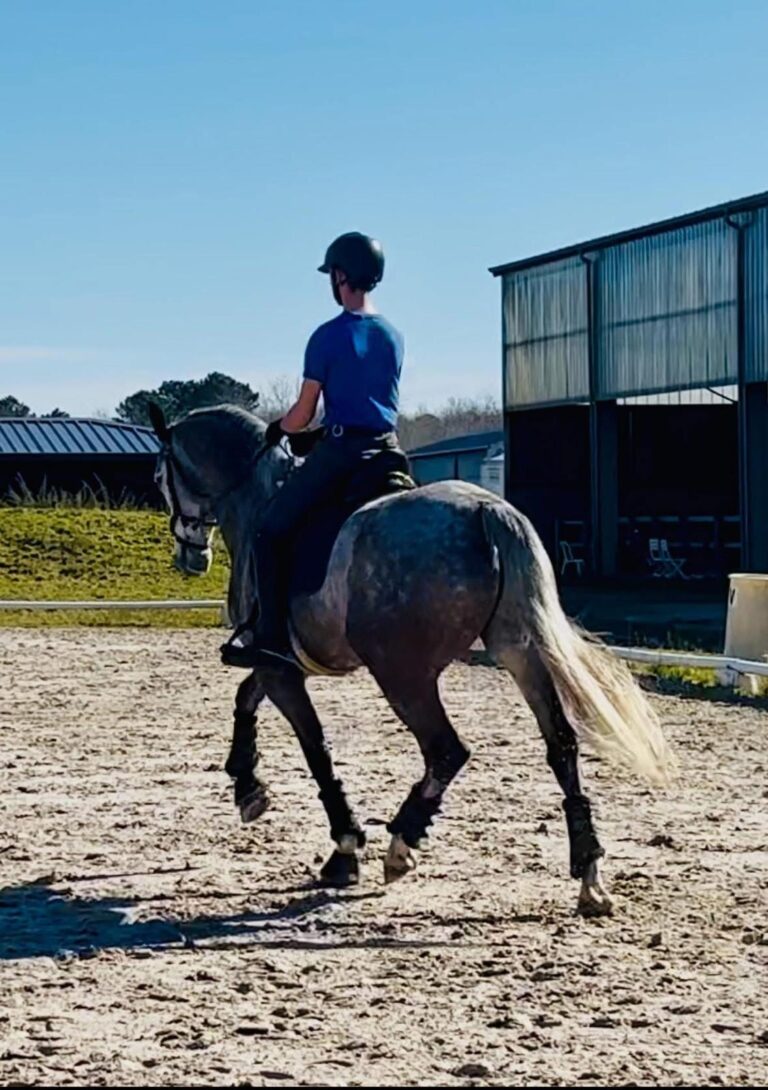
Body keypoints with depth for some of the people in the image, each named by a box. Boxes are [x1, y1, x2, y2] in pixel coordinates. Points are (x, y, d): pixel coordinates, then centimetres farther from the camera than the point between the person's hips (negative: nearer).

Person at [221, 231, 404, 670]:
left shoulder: (329, 336, -7)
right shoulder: (394, 337, 12)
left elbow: (302, 415, -5)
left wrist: (277, 430, 16)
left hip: (340, 449, -6)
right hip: (388, 450, 6)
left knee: (273, 530, 0)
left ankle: (271, 636, -10)